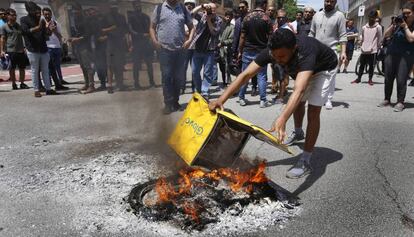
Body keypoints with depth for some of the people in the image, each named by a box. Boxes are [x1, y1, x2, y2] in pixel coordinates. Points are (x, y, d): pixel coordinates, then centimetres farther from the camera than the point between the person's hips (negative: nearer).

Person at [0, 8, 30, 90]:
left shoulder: (19, 26, 13)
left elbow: (24, 36, 17)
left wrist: (24, 47, 11)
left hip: (20, 50, 4)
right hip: (10, 51, -3)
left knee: (22, 68, 5)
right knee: (12, 68, 4)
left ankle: (22, 83, 14)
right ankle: (14, 84, 13)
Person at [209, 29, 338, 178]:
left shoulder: (305, 53, -48)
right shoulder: (271, 51, -32)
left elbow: (299, 90, -62)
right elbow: (245, 75, -35)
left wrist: (282, 120, -76)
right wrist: (221, 100, -44)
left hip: (324, 68, -6)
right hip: (301, 69, 6)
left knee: (313, 111, -16)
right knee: (298, 102, 21)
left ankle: (305, 162, -10)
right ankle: (298, 133, 52)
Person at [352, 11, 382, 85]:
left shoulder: (378, 27, -2)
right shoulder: (364, 27, 9)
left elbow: (380, 39, 0)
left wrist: (377, 48, 0)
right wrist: (362, 45, 12)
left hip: (372, 50, -3)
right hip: (363, 50, 3)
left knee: (371, 65, 3)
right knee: (361, 65, 9)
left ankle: (370, 79, 12)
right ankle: (358, 78, 18)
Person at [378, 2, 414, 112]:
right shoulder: (400, 21, 5)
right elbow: (386, 35, 7)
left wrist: (405, 26, -12)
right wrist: (393, 25, -6)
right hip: (391, 53, 4)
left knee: (401, 80, -9)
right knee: (388, 78, 7)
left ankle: (400, 102, -1)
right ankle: (387, 100, 18)